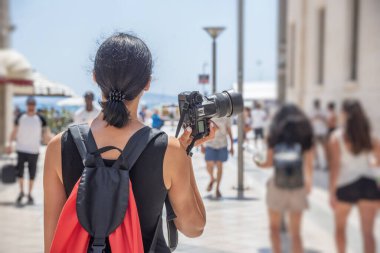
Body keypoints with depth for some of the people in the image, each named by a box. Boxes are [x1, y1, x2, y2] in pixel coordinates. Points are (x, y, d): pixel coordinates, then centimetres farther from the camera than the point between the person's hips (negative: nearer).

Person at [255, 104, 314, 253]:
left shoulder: (275, 134, 1)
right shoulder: (305, 134, 3)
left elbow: (270, 162, -1)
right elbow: (309, 163, -3)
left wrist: (259, 163, 19)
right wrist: (309, 182, 5)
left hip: (278, 186, -1)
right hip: (298, 187, 1)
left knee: (274, 228, 20)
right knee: (295, 232, 11)